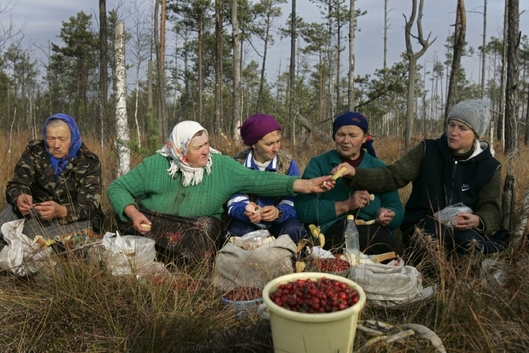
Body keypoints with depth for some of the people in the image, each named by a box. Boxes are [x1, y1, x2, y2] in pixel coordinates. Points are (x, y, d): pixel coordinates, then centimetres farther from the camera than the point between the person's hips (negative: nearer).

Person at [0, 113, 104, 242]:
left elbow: (89, 207, -20)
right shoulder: (35, 151, -4)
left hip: (74, 219, -1)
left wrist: (61, 211, -42)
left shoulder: (89, 162, -12)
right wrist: (19, 198, -35)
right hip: (36, 212, 2)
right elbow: (16, 185, -8)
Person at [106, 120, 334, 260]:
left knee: (207, 228, -31)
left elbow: (257, 180, -16)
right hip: (154, 228, 1)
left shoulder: (221, 166, -8)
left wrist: (305, 185, -26)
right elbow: (117, 188, -1)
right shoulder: (155, 165, -8)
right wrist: (133, 213, -22)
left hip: (198, 232, 0)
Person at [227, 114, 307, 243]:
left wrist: (279, 213, -38)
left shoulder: (288, 164, -8)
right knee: (237, 232, -33)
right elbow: (235, 203, -14)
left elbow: (293, 203, -13)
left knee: (293, 230, -31)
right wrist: (246, 211, -40)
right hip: (249, 223, 0)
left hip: (279, 222, 1)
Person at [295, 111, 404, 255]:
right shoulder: (318, 164, 9)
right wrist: (345, 205, -15)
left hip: (375, 232, 3)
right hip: (331, 231, -2)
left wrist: (386, 215, -13)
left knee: (381, 237, -33)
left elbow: (397, 211, 12)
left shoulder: (379, 167, 18)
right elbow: (303, 209, -5)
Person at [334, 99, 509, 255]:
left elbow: (491, 209, 0)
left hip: (463, 229, 1)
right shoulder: (428, 150, -2)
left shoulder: (489, 166, 1)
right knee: (436, 232, -36)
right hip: (424, 226, 0)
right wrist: (355, 173, -30)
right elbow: (393, 175, -12)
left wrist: (477, 220, -26)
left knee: (468, 239, -35)